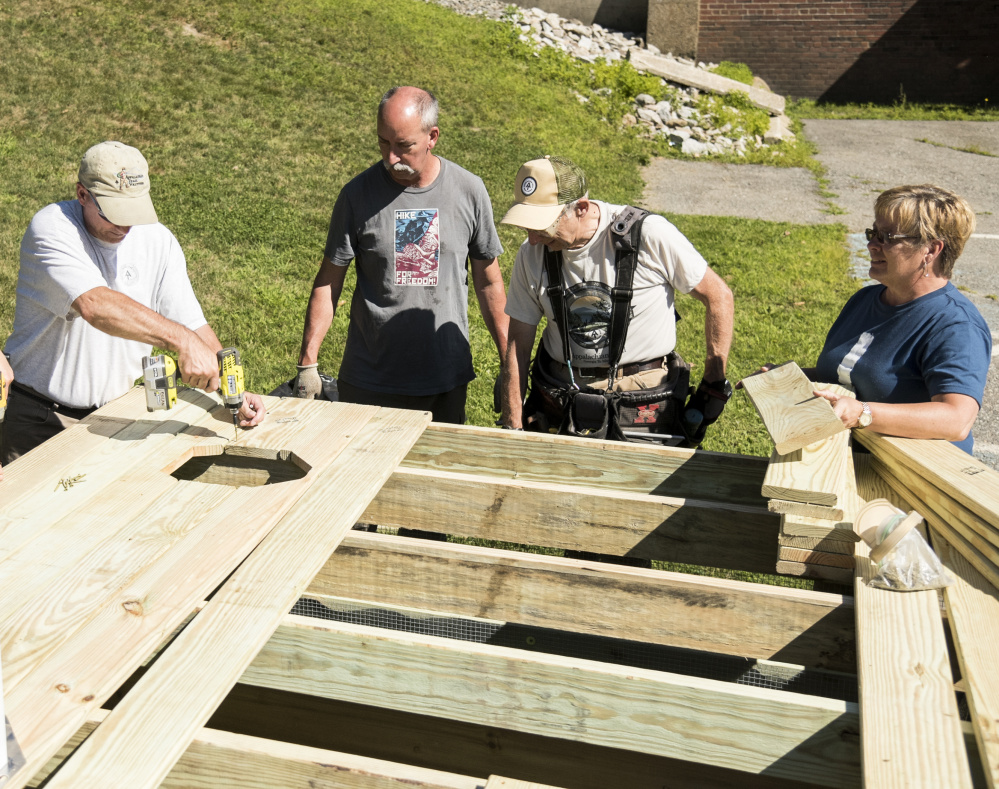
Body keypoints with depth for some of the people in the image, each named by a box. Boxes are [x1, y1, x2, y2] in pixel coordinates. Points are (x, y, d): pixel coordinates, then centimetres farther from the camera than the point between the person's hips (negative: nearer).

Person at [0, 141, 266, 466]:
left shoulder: (158, 241, -2)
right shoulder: (51, 229, -17)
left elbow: (193, 324, -4)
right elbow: (95, 305, -33)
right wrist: (182, 340, -42)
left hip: (115, 412, 4)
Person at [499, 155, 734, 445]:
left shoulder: (648, 234, -14)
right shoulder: (532, 254, -2)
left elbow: (718, 296, -4)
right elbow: (518, 345, 3)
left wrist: (714, 388, -3)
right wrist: (512, 429, -1)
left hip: (641, 408, -3)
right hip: (557, 401, 3)